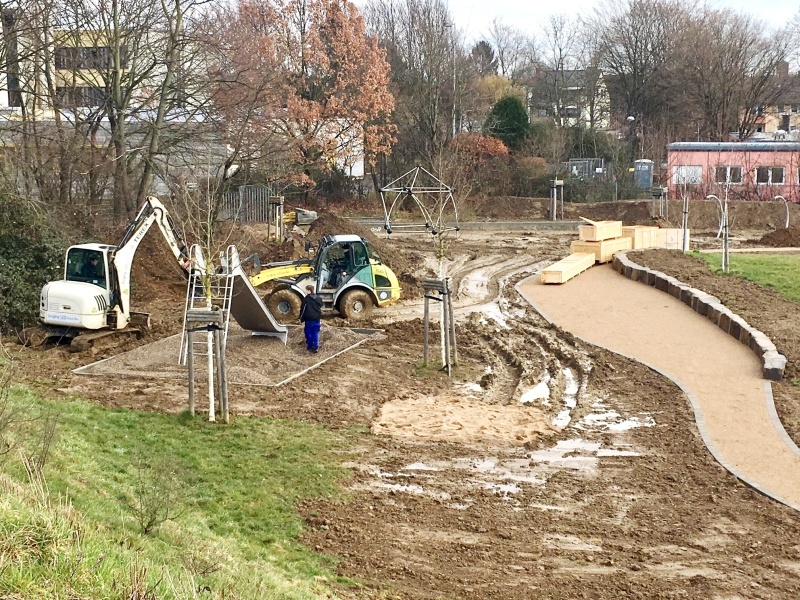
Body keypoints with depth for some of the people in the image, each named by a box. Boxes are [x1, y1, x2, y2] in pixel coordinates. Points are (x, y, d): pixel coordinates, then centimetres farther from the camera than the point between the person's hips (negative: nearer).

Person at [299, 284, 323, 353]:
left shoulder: (306, 299, -10)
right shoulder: (319, 299, 8)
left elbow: (303, 310, -9)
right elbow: (321, 308, 17)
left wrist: (302, 320, -3)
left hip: (309, 319, -5)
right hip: (317, 319, 5)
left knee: (309, 333, 9)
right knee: (315, 333, 7)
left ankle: (310, 347, 15)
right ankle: (316, 347, 2)